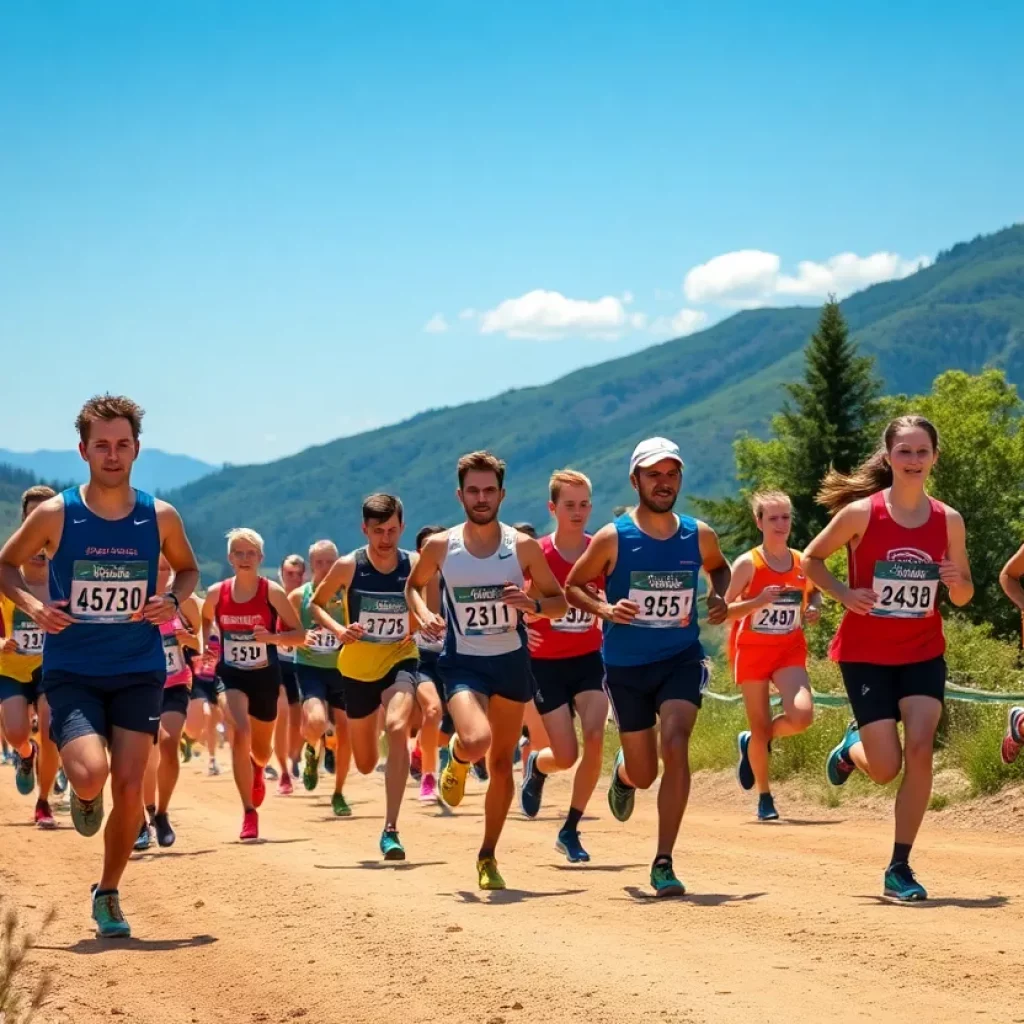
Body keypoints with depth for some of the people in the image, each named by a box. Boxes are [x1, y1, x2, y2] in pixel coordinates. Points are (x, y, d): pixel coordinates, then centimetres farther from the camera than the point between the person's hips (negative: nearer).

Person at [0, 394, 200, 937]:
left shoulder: (160, 517, -3)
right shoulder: (55, 515, -8)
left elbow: (188, 568, 15)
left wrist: (173, 600, -6)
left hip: (138, 672, 2)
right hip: (71, 672, -2)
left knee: (129, 786, -2)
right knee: (91, 776, -22)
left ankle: (108, 894, 19)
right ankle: (81, 795, 18)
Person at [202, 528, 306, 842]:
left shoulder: (272, 592, -10)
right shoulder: (216, 593, -4)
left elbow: (299, 634, -7)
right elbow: (203, 621, 17)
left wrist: (274, 637, -24)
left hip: (265, 676, 0)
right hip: (231, 675, 0)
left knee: (260, 750, 15)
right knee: (240, 733, -24)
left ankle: (257, 770, 56)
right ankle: (249, 813, -16)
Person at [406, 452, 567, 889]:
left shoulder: (523, 546, -3)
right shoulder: (440, 546, -4)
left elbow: (560, 602, 4)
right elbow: (414, 584, 15)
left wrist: (533, 604, -17)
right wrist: (423, 615, -6)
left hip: (512, 661, 2)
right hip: (463, 662, -2)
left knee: (502, 762, 8)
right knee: (476, 741, -29)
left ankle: (488, 857, 24)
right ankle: (457, 759, 10)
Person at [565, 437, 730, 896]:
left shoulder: (700, 536, -2)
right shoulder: (612, 538, -10)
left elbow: (719, 568, 20)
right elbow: (573, 586, 0)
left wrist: (718, 598, -1)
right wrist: (604, 609, -19)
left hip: (682, 658, 1)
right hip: (626, 666, -1)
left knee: (675, 744, -23)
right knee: (644, 775, 8)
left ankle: (663, 863, -16)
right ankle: (622, 772, 50)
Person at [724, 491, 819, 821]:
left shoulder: (803, 562, 3)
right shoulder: (748, 564, -9)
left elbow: (814, 593, 22)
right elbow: (724, 611, -10)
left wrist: (814, 609, -1)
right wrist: (759, 601, -25)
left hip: (790, 650, 3)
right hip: (752, 651, -3)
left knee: (802, 715, -20)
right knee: (761, 728, 1)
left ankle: (753, 742, 11)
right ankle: (764, 797, 20)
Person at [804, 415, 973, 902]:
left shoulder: (949, 521, -2)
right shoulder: (862, 512, -10)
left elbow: (963, 595, 9)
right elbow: (811, 559, 2)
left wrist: (957, 582, -15)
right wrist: (844, 593, -15)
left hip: (923, 654, 2)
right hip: (865, 654, -2)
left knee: (920, 748, -14)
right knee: (886, 767, -7)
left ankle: (900, 867, -2)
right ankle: (851, 748, 32)